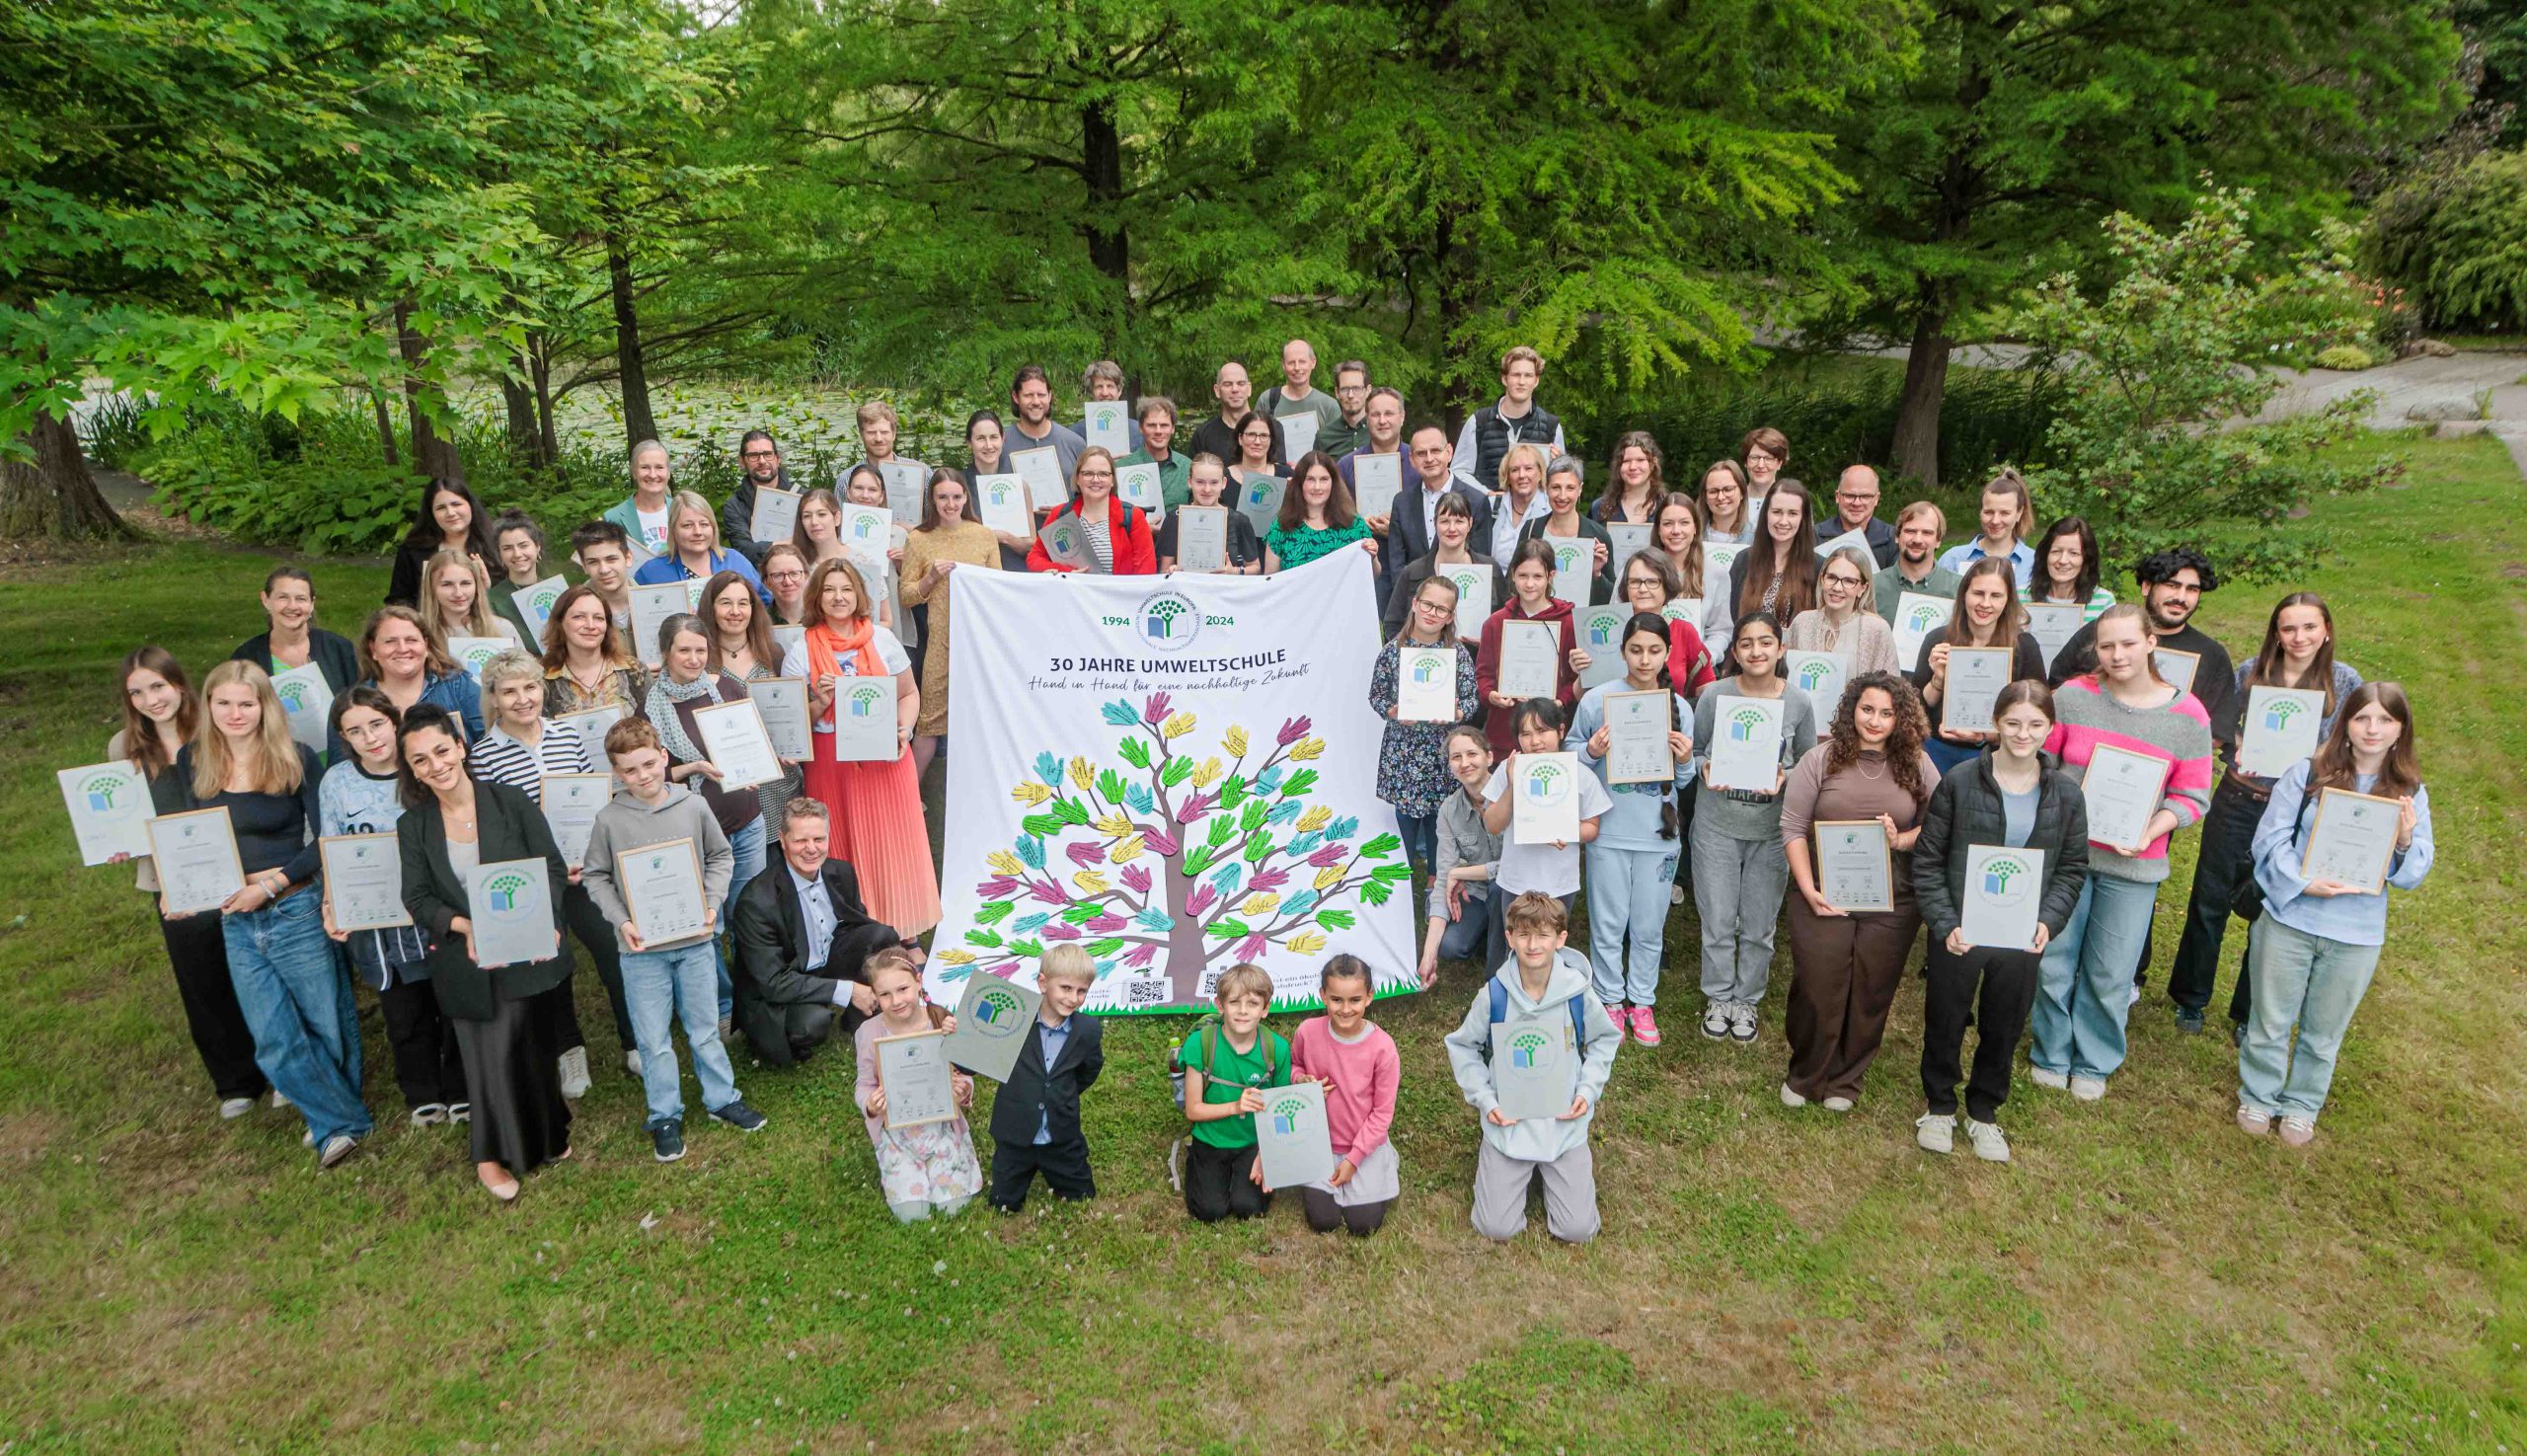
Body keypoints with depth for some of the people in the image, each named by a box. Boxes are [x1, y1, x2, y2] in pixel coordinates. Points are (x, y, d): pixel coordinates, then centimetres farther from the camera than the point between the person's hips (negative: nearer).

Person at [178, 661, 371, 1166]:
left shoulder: (295, 760, -7)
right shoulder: (191, 762, 4)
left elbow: (327, 840, -7)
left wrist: (270, 884, -15)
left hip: (296, 913, -3)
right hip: (235, 923, 3)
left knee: (327, 1027, 8)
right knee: (274, 1043, 2)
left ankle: (331, 1117, 31)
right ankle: (342, 1123, 18)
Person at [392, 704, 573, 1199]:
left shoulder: (512, 802, -5)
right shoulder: (412, 826, 0)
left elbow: (553, 868, -4)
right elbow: (417, 898, -2)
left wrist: (544, 921, -19)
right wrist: (463, 927, -20)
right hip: (467, 963, 0)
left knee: (536, 1045, 12)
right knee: (489, 1052, 3)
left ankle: (547, 1134, 37)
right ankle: (493, 1155, 25)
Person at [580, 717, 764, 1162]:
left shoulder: (693, 806, -5)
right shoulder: (609, 819, -8)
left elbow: (721, 856, 6)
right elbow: (594, 876, 0)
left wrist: (712, 902, -6)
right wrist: (621, 921, -12)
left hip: (694, 940, 1)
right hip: (641, 947, -1)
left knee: (705, 1028, 15)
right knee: (653, 1039, 9)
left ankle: (721, 1098, 32)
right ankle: (665, 1117, 25)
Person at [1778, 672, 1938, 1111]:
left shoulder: (1917, 765, 2)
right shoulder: (1821, 758, -4)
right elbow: (1793, 827, -5)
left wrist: (1902, 841, -16)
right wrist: (1807, 888, -12)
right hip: (1824, 898, -1)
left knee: (1870, 994, 10)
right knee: (1817, 991, 4)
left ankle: (1845, 1080, 29)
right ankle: (1805, 1075, 26)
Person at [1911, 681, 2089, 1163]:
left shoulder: (2066, 793, -1)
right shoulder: (1960, 781, -10)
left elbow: (2073, 868, 5)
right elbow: (1927, 859, -7)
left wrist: (2048, 921, -10)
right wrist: (1944, 923, -15)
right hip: (1958, 932, -2)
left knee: (2005, 1027, 17)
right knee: (1945, 1021, 13)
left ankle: (1983, 1111, 39)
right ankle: (1939, 1105, 35)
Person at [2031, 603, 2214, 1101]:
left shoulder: (2187, 715, -4)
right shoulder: (2073, 696, -4)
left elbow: (2193, 797, -1)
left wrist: (2152, 831, -18)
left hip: (2133, 866, 0)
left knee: (2110, 975, 10)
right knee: (2053, 962, 8)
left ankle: (2094, 1063, 32)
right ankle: (2051, 1055, 30)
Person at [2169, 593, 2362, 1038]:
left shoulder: (2345, 682, -3)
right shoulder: (2250, 672, -3)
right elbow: (2218, 731, 5)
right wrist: (2236, 754, -13)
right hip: (2239, 801, 0)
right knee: (2210, 900, 9)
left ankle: (2249, 1011, 27)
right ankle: (2190, 997, 25)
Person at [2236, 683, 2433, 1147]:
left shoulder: (2410, 794, 2)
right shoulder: (2306, 774, -5)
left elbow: (2412, 876, 1)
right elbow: (2270, 838, -7)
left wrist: (2405, 841, -19)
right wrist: (2303, 883, -21)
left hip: (2356, 935, 2)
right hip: (2289, 919, -2)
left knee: (2325, 1030, 16)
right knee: (2271, 1020, 11)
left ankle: (2302, 1106, 35)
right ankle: (2258, 1097, 30)